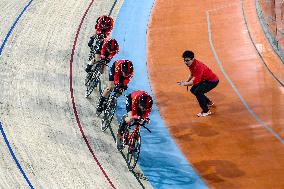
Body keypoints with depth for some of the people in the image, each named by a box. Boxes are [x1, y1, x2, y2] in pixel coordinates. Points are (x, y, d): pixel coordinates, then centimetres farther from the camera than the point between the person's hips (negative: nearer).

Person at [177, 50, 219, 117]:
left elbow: (196, 81, -34)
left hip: (213, 81, -10)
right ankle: (209, 103, 34)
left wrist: (185, 84, -29)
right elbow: (192, 74, 15)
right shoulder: (191, 64, -6)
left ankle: (206, 111, -11)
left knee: (197, 92, -25)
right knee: (193, 90, 14)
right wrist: (186, 82, 4)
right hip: (205, 80, 10)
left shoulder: (198, 66, -33)